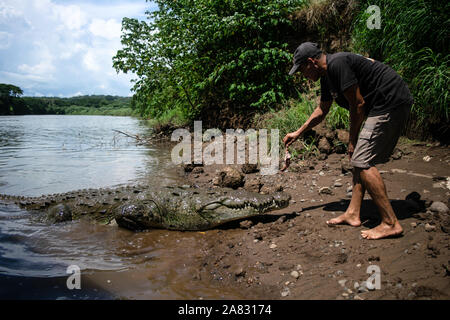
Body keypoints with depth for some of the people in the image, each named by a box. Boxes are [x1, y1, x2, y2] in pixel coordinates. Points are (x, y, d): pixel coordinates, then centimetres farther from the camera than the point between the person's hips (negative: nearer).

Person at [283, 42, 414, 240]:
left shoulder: (338, 64, -16)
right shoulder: (327, 76, 15)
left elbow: (358, 104, -16)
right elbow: (322, 111, 29)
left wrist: (352, 140, -5)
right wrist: (298, 133, 34)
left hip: (392, 103, -10)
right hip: (382, 107, 10)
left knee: (362, 160, -13)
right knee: (359, 157, 10)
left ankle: (390, 224, -7)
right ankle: (353, 214, 15)